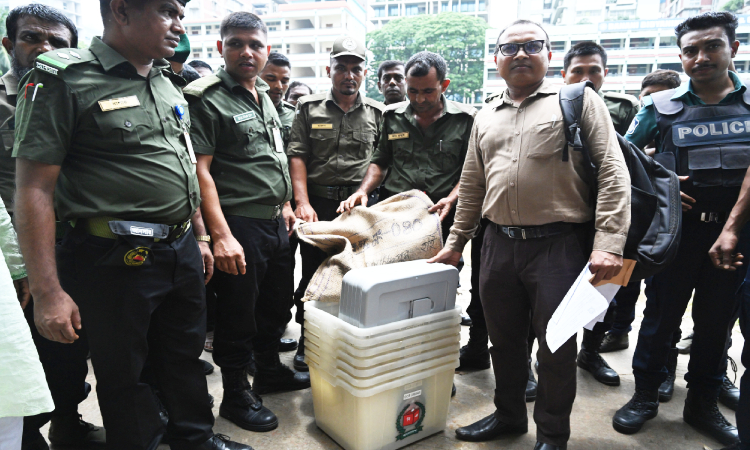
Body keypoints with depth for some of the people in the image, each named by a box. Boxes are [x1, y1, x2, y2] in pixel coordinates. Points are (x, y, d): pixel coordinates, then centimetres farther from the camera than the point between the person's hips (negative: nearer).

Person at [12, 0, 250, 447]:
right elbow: (34, 188, -15)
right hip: (116, 260, -7)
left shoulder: (169, 83, 11)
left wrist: (199, 237, 19)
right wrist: (47, 291, -18)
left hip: (181, 251, 7)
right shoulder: (64, 79, -11)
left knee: (187, 356, 21)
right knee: (124, 375, 11)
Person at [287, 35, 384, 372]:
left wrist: (368, 197, -1)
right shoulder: (309, 108, 6)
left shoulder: (377, 113, 10)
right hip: (318, 204, -1)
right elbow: (297, 156, 0)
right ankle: (308, 342, 22)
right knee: (313, 274, 6)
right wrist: (303, 202, -11)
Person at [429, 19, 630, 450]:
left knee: (557, 347, 6)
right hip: (499, 244, 5)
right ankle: (509, 415, 36)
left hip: (559, 245, -4)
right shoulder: (486, 117, 16)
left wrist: (608, 243, -15)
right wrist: (455, 243, 18)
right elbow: (471, 187, 20)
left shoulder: (579, 100, 2)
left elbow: (612, 172, -6)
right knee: (505, 339, 15)